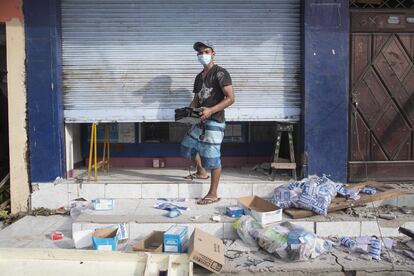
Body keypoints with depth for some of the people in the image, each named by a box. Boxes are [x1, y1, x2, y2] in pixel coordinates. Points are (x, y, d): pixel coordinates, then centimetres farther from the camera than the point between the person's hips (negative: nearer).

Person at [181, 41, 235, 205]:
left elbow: (230, 98, -17)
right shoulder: (199, 77, 16)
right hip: (201, 121, 9)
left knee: (212, 157, -6)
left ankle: (213, 194, 5)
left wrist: (211, 110, -27)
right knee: (188, 145, 21)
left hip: (214, 122, -9)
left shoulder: (220, 73, -10)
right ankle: (201, 172, 43)